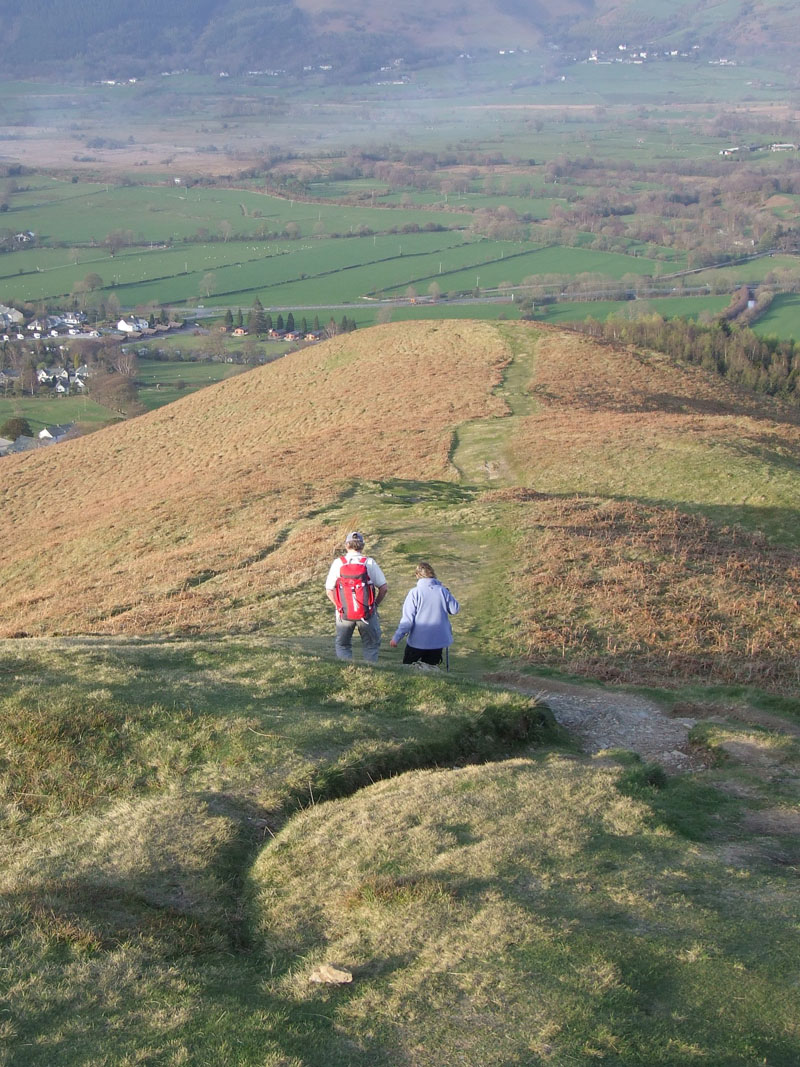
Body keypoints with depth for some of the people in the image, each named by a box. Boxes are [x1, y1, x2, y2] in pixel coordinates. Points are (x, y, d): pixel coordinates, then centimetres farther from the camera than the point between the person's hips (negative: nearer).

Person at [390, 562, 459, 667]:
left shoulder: (414, 593, -13)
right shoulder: (442, 591, -6)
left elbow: (407, 619, -13)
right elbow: (454, 610, 4)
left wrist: (397, 638, -5)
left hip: (417, 641, -3)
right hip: (438, 641, 3)